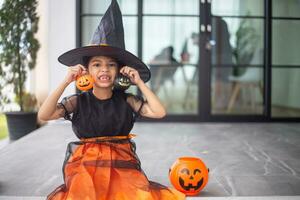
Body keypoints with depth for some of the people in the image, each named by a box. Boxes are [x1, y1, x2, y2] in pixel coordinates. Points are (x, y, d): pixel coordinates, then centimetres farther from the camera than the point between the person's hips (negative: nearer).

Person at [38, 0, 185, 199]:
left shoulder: (126, 100, 3)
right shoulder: (79, 101, 0)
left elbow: (159, 112, -8)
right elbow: (44, 115, -12)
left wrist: (139, 82, -6)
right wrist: (66, 82, -15)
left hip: (122, 165, 1)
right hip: (86, 166, -1)